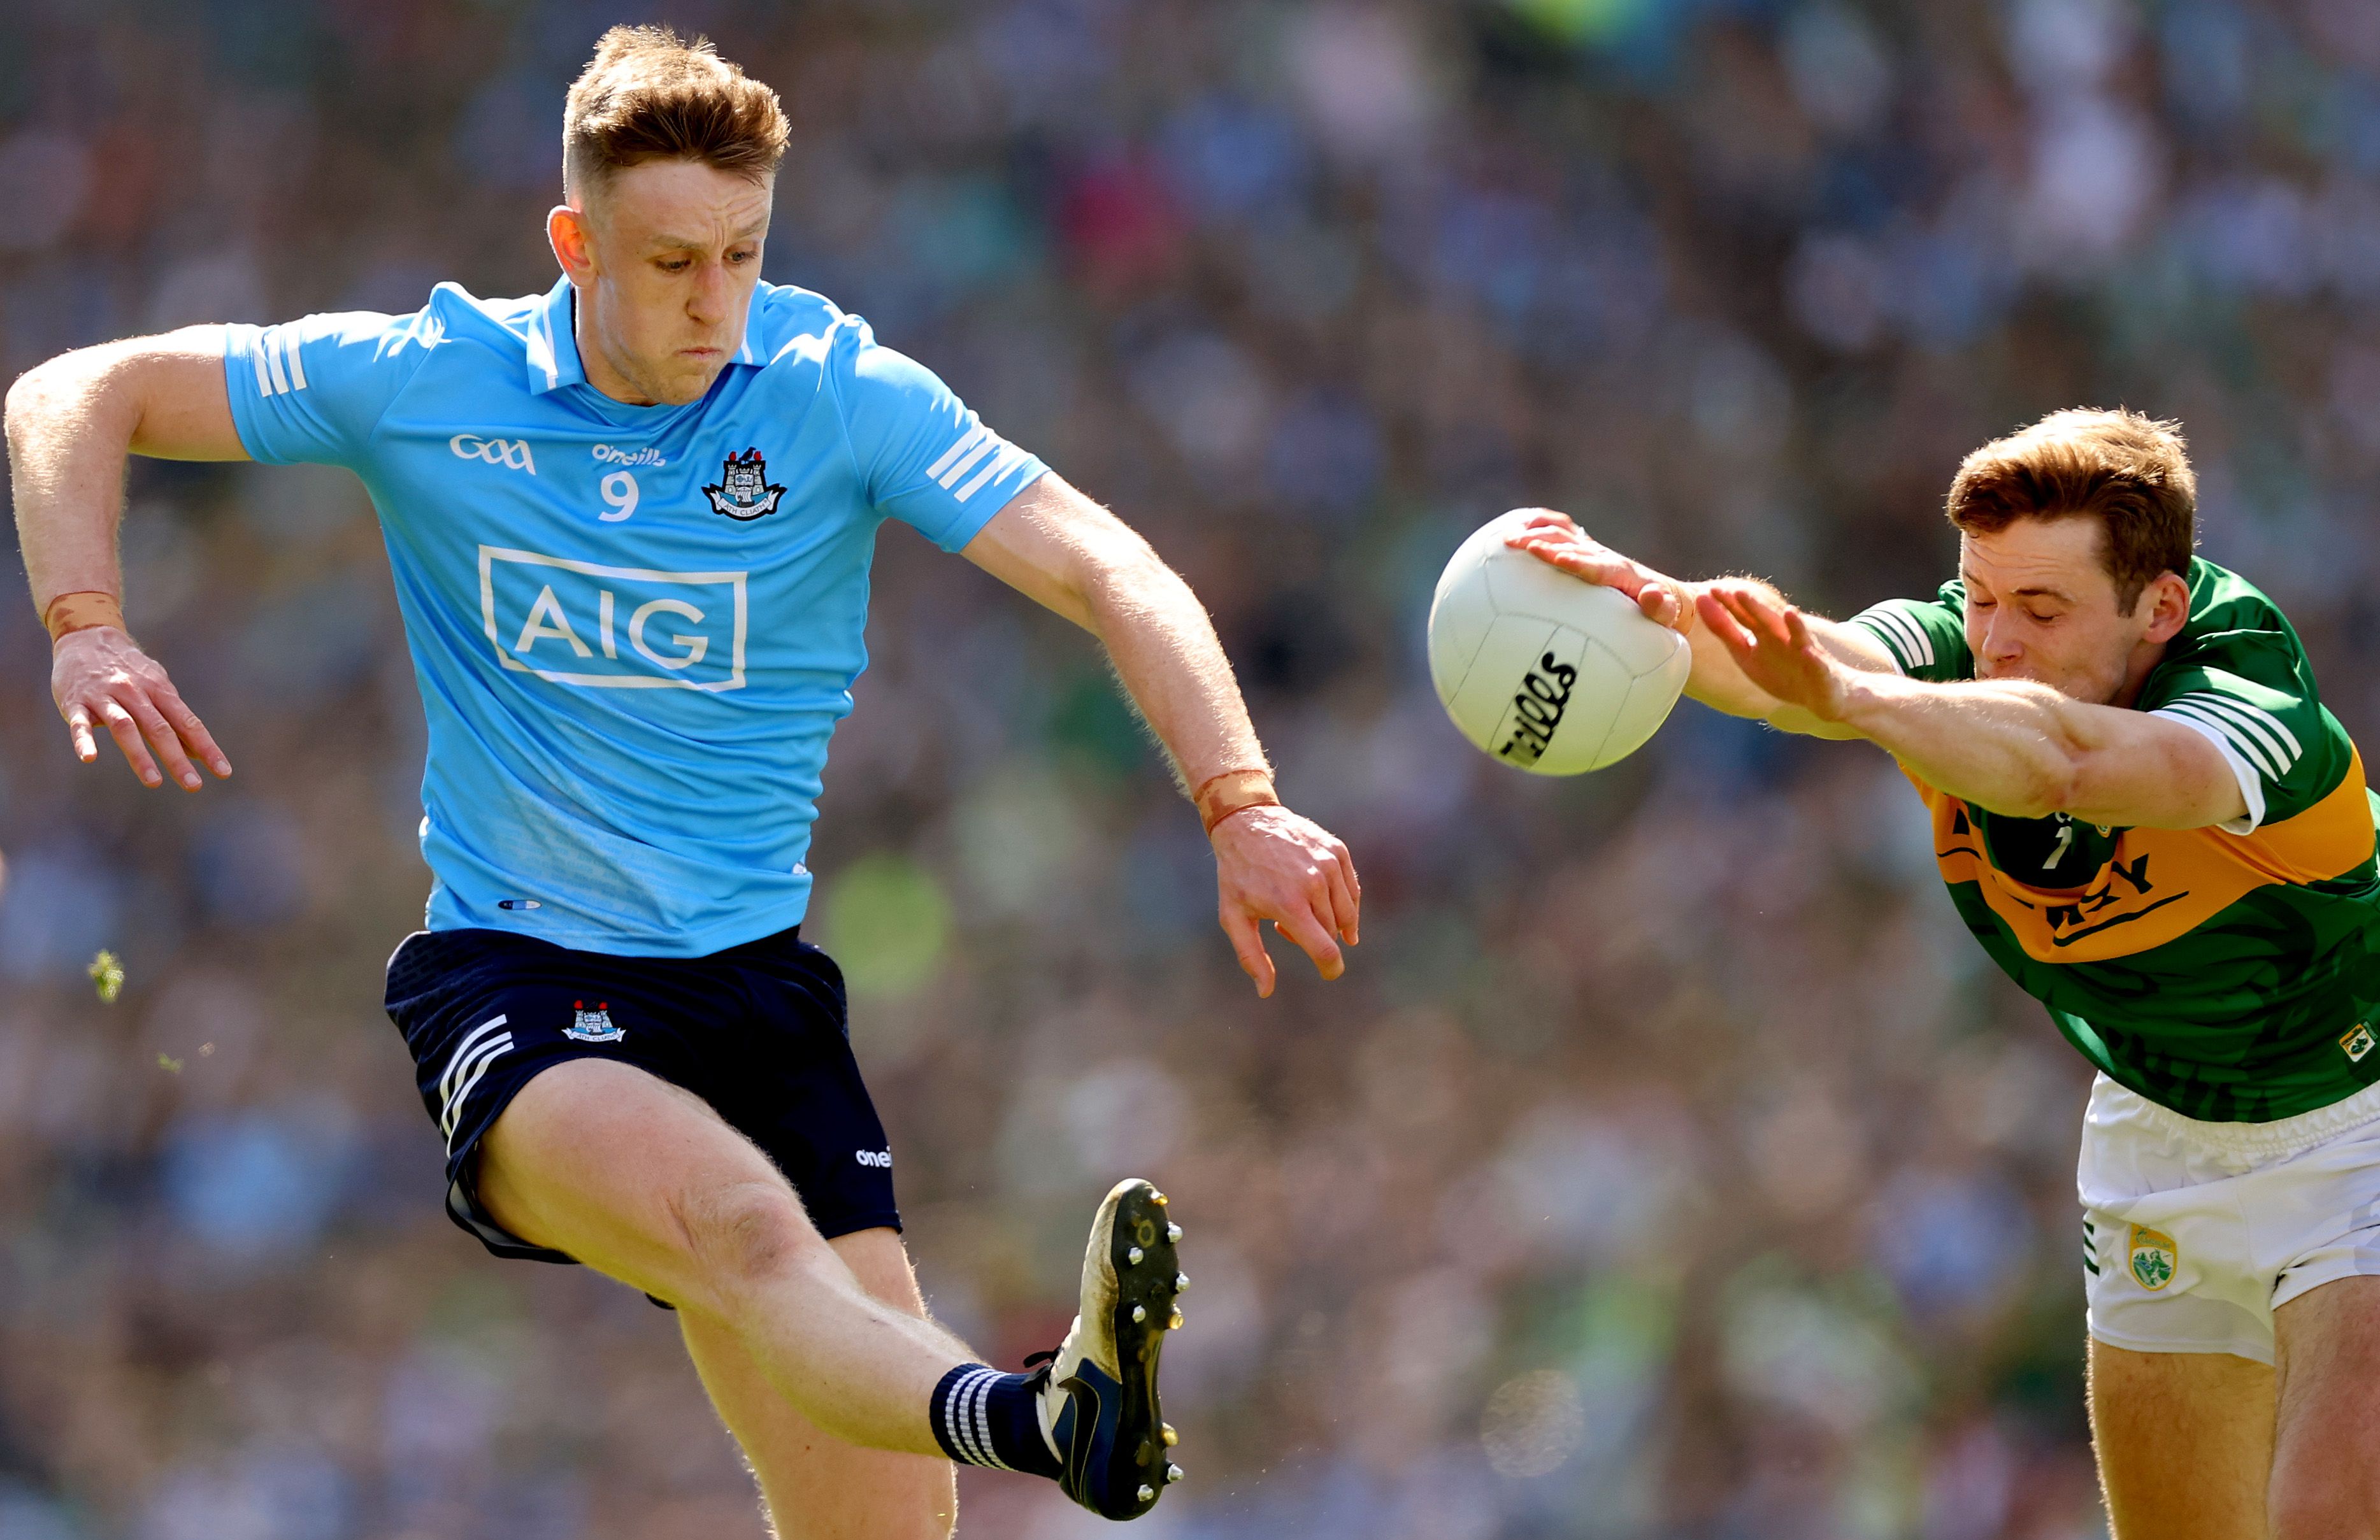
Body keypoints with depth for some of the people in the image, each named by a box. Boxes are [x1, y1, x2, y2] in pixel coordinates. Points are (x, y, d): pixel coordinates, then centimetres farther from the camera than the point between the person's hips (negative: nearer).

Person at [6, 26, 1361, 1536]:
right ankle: (1025, 1417, -66)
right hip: (509, 978, -3)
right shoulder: (423, 382, -2)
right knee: (747, 1230, -36)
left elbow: (1108, 572, -14)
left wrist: (1241, 803, -29)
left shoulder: (841, 388, -3)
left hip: (757, 984, 3)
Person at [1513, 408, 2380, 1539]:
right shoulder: (1954, 663, -18)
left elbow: (2062, 754, -56)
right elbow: (1769, 661, -39)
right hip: (2158, 1130, 6)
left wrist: (1846, 695, -72)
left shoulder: (2259, 715, -34)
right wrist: (1652, 604, -62)